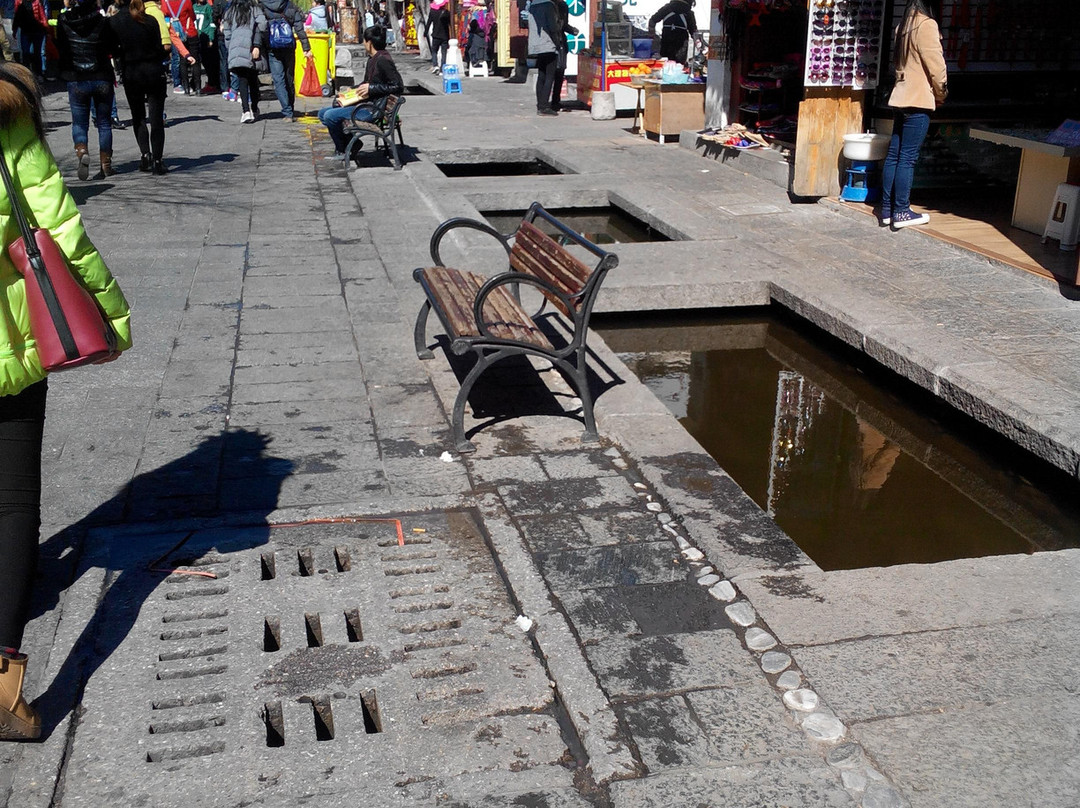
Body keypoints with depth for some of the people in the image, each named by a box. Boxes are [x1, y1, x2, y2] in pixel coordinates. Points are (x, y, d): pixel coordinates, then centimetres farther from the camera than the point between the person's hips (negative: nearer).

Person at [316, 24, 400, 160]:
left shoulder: (383, 60, -16)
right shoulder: (372, 58, 14)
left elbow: (399, 86, -22)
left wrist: (371, 88, -20)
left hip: (372, 109, -11)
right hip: (364, 103, 11)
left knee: (330, 116, -20)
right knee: (323, 113, 10)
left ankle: (342, 150, -1)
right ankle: (351, 142, 8)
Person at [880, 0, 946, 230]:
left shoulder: (903, 26, 14)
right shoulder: (926, 24, -12)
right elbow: (935, 64, -13)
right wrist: (941, 93, 2)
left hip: (901, 97, 8)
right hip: (918, 100, -8)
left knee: (894, 155, 8)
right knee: (908, 158, -6)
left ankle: (887, 209, 11)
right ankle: (901, 212, -4)